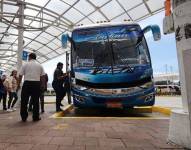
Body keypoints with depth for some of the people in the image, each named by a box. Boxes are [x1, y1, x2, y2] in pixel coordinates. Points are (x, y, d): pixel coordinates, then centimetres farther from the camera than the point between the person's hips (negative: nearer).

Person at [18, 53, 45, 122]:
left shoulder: (25, 65, 3)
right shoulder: (40, 65, 8)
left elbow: (20, 75, 1)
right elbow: (42, 76, 4)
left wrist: (19, 84, 11)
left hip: (27, 83, -1)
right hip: (36, 83, 1)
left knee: (24, 101, 10)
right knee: (35, 101, 7)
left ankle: (24, 117, 16)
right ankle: (36, 117, 13)